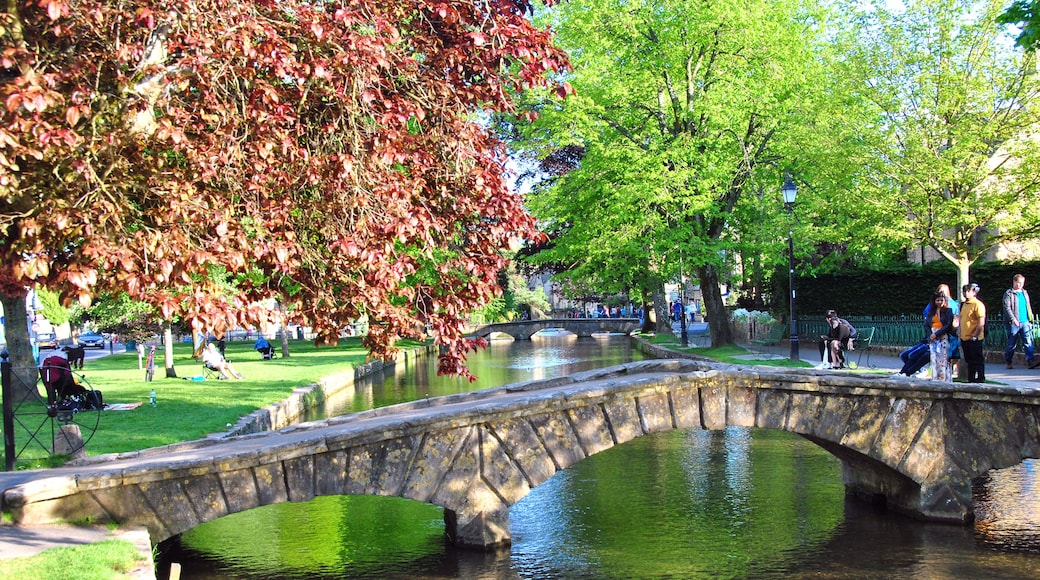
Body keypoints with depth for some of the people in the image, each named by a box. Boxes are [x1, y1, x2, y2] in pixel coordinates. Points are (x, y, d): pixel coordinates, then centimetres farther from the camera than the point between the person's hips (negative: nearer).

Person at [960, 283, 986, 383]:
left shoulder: (978, 304, -11)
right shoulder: (964, 304, 15)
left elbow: (981, 323, -17)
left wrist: (974, 336, -19)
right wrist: (961, 335, 15)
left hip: (974, 339, -8)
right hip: (964, 338, 8)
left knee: (977, 360, -1)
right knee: (969, 361, 14)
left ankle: (980, 379, 5)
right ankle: (971, 379, 20)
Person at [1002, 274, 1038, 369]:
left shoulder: (1024, 293, 16)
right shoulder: (1008, 294, -3)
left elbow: (1028, 307, 22)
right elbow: (1007, 308, -12)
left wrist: (1030, 319, 16)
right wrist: (1013, 319, -22)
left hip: (1025, 322, 5)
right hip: (1013, 323, -5)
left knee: (1028, 341, -8)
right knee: (1012, 344, 2)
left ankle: (1031, 361, -15)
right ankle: (1008, 362, 15)